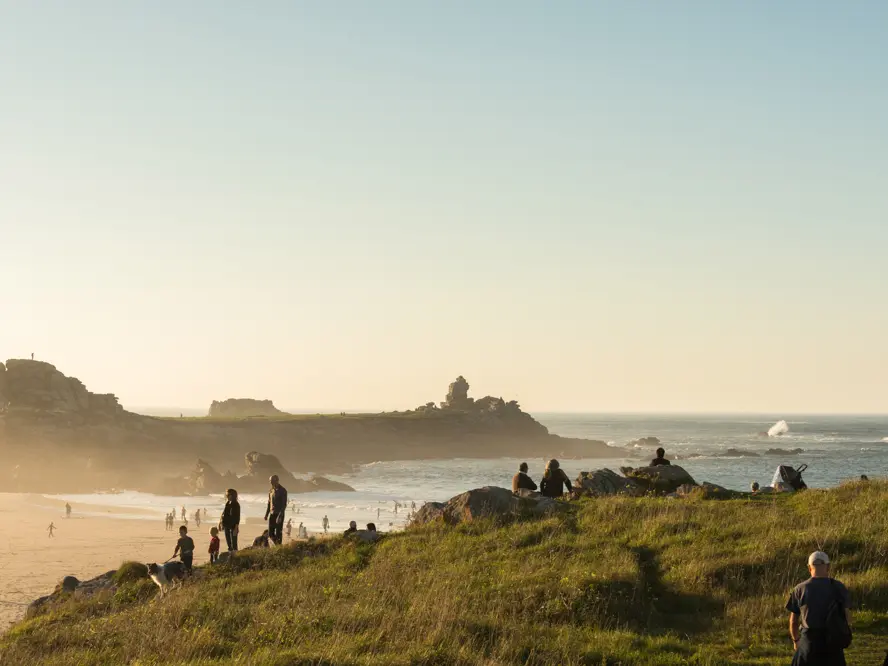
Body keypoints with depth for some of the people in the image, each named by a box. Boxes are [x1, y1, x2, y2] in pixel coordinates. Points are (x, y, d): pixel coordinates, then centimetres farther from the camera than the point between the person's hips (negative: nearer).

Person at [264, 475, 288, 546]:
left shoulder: (282, 490, -9)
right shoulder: (271, 491, 12)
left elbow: (284, 504, -14)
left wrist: (280, 516, -22)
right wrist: (266, 514, 12)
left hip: (279, 514, -6)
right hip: (272, 514, 6)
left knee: (278, 533, -5)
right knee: (270, 533, 6)